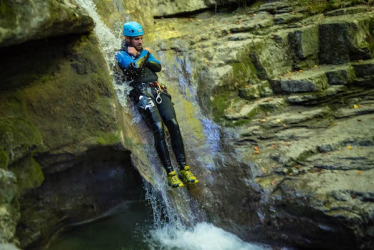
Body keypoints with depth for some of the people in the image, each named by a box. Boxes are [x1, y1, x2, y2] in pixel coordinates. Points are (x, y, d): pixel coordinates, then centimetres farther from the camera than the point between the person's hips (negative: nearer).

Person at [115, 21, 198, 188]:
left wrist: (139, 56, 0)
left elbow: (158, 66, 9)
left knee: (173, 124, -15)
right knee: (158, 129, -21)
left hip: (158, 90, 5)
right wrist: (145, 54, 3)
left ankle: (183, 168, -13)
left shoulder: (144, 51, 26)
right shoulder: (121, 54, 8)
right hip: (142, 93, -5)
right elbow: (134, 67, -13)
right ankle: (170, 172, -18)